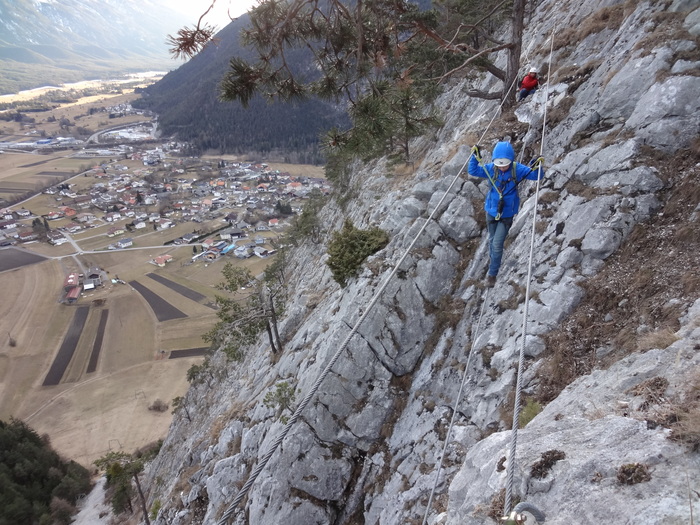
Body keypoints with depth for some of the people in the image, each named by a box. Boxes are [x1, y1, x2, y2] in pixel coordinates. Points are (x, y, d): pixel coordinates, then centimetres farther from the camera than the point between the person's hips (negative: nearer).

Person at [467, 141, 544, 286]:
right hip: (491, 211, 3)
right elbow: (472, 171, -5)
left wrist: (537, 167, -33)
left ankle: (492, 273, 10)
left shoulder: (517, 169, -16)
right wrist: (475, 157, -21)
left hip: (507, 214, -3)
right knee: (492, 240, 23)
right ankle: (492, 258, 53)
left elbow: (535, 176, -12)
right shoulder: (491, 168, -11)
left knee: (497, 244, -6)